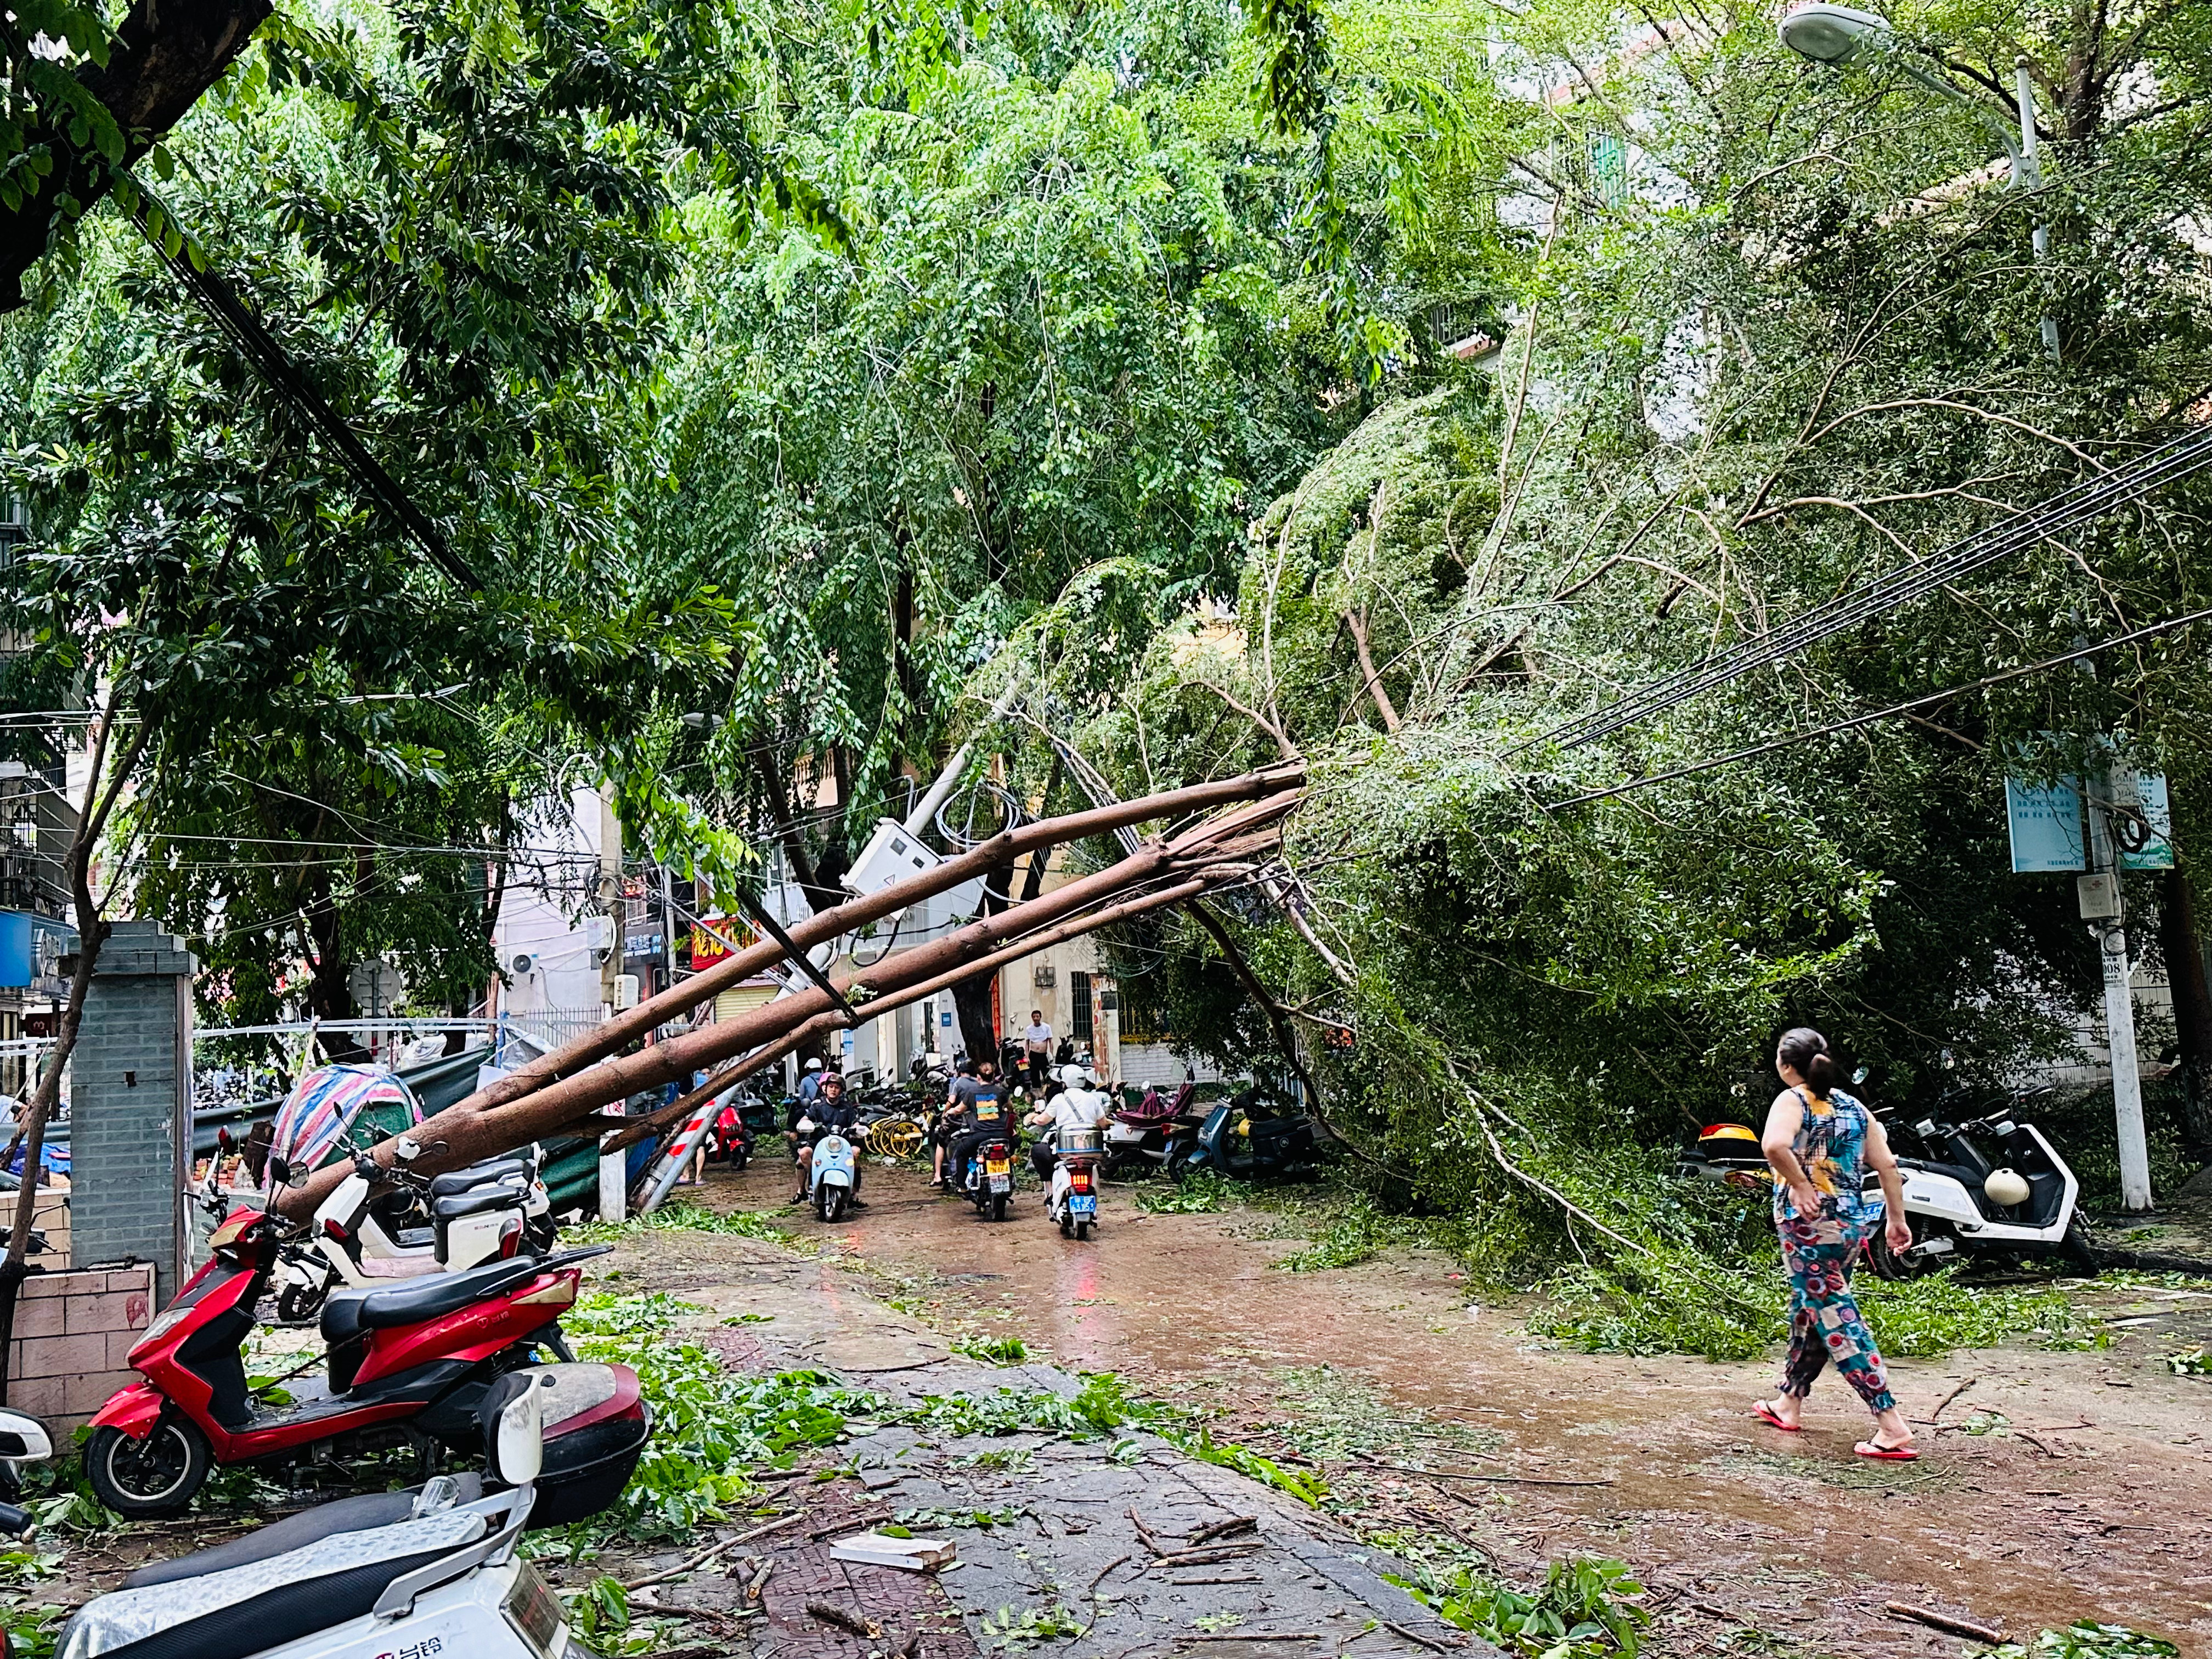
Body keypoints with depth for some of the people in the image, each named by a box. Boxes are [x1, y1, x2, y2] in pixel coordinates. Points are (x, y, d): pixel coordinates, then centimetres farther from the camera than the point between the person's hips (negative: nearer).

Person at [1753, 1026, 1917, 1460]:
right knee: (1808, 1311, 20)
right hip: (1854, 1225, 8)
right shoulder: (1854, 1107, 10)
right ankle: (1788, 1403, 33)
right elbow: (1887, 1165, 9)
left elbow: (1774, 1145, -30)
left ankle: (1892, 1427, -7)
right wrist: (1897, 1219, 14)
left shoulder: (1793, 1100, -10)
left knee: (1838, 1322, -3)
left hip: (1810, 1225, -8)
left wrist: (1801, 1186, -18)